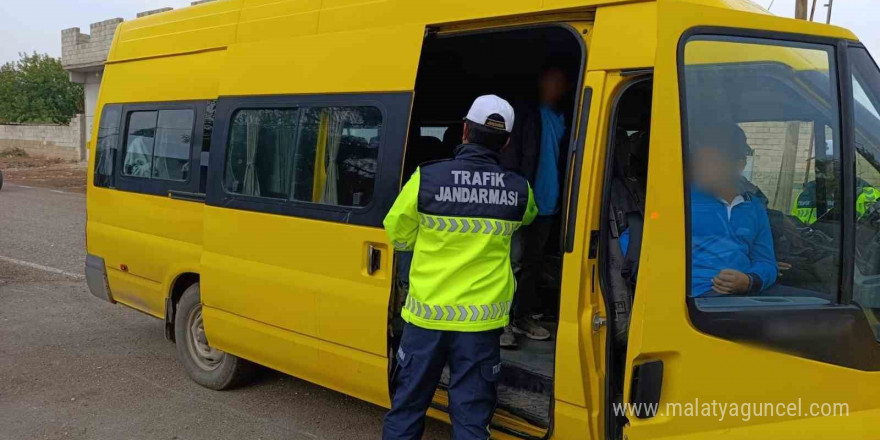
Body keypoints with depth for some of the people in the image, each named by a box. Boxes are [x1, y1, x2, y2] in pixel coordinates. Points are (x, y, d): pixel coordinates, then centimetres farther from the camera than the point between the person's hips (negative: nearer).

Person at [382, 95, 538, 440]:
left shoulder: (426, 178, -11)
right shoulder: (518, 189, -3)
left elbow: (398, 235, 2)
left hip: (427, 313, 0)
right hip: (481, 319, 1)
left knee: (407, 405, 14)